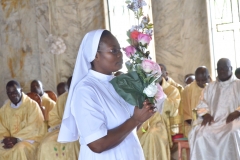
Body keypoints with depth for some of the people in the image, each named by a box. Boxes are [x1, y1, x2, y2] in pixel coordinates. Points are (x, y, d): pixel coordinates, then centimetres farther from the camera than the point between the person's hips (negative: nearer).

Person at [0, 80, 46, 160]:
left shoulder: (32, 105, -5)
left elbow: (34, 129, -11)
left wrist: (17, 139, -19)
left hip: (30, 140, -4)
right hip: (11, 141, 4)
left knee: (20, 149, -35)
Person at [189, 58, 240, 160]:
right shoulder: (210, 87, 23)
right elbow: (202, 104, 16)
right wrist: (206, 114, -6)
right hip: (213, 121, 3)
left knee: (231, 135, -38)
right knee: (199, 134, -29)